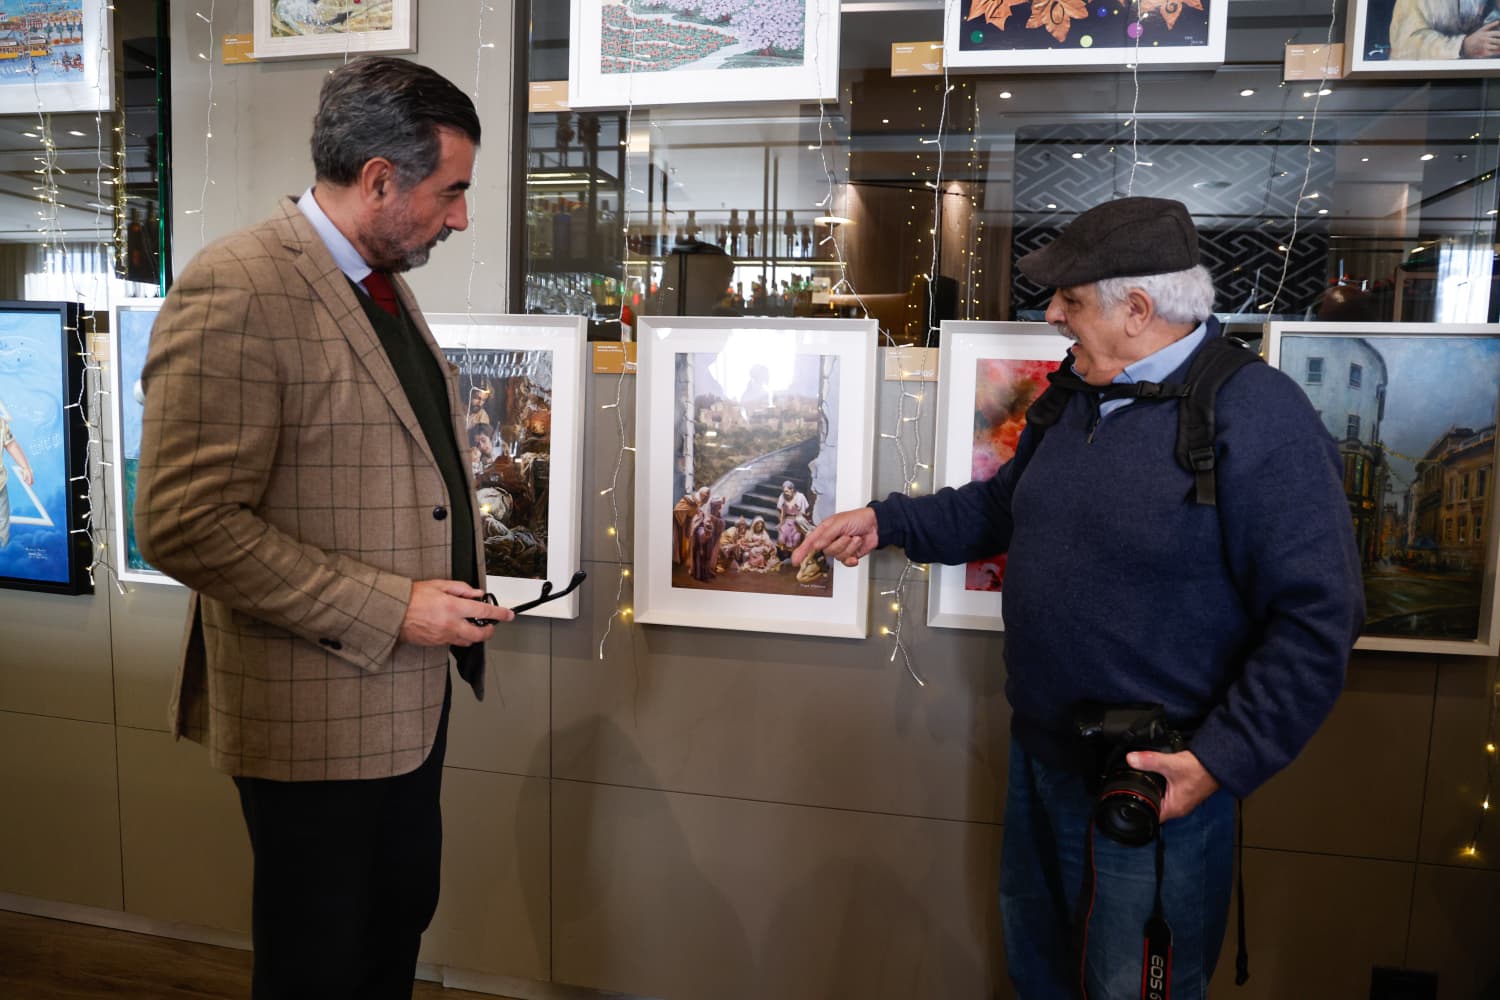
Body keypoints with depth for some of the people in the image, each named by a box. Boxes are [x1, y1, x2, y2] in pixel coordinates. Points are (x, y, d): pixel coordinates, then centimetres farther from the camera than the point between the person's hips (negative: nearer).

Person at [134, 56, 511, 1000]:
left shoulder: (382, 281, 9)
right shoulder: (236, 291, -20)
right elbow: (185, 524, -23)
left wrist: (452, 588, 8)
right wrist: (389, 609, -22)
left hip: (410, 690, 8)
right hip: (316, 715, -8)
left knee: (400, 923, 23)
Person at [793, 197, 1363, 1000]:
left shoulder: (1258, 415, -22)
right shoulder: (1074, 398, 4)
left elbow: (1316, 617, -22)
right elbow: (1002, 505, 17)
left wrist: (1223, 761, -24)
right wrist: (887, 521, 9)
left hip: (1158, 787, -7)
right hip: (1039, 757, 8)